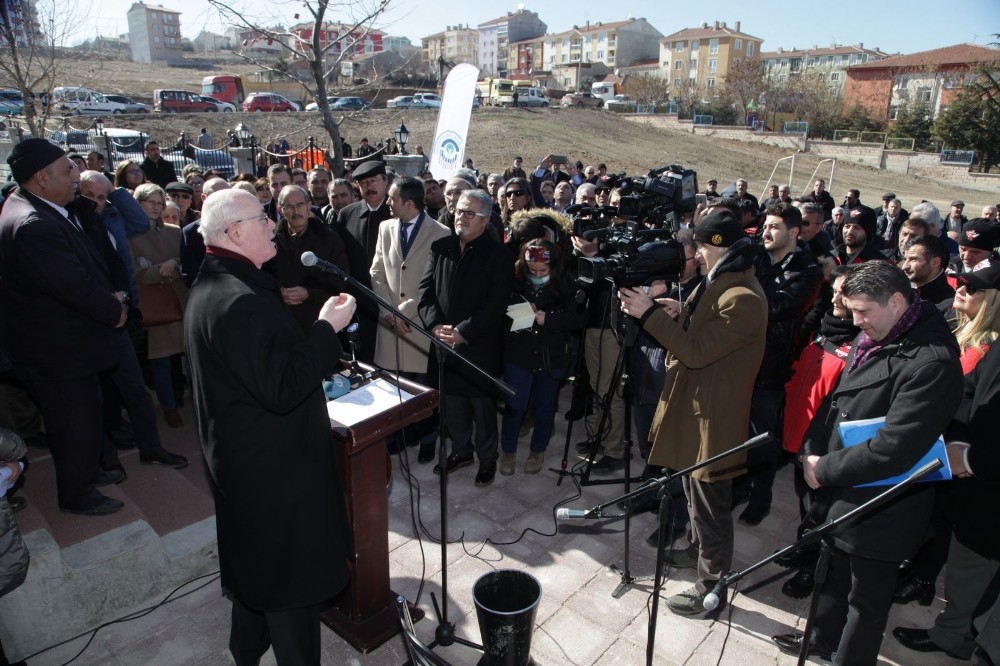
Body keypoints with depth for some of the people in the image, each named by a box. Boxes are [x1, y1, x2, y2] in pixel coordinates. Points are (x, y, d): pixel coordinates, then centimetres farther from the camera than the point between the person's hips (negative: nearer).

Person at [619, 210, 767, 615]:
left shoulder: (742, 299, -25)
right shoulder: (721, 282, 7)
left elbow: (697, 351, -27)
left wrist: (649, 313, -24)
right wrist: (679, 313, -4)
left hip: (713, 414, -10)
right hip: (696, 404, 10)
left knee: (710, 503, 5)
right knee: (696, 492, 27)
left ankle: (712, 586, 23)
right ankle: (698, 549, 48)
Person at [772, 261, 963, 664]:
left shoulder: (932, 361, -26)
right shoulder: (871, 337, 0)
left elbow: (892, 450, -29)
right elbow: (837, 399, 10)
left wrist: (824, 470, -18)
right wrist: (811, 450, -2)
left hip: (878, 509, -8)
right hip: (840, 494, 8)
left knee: (865, 599, 14)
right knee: (834, 573, 27)